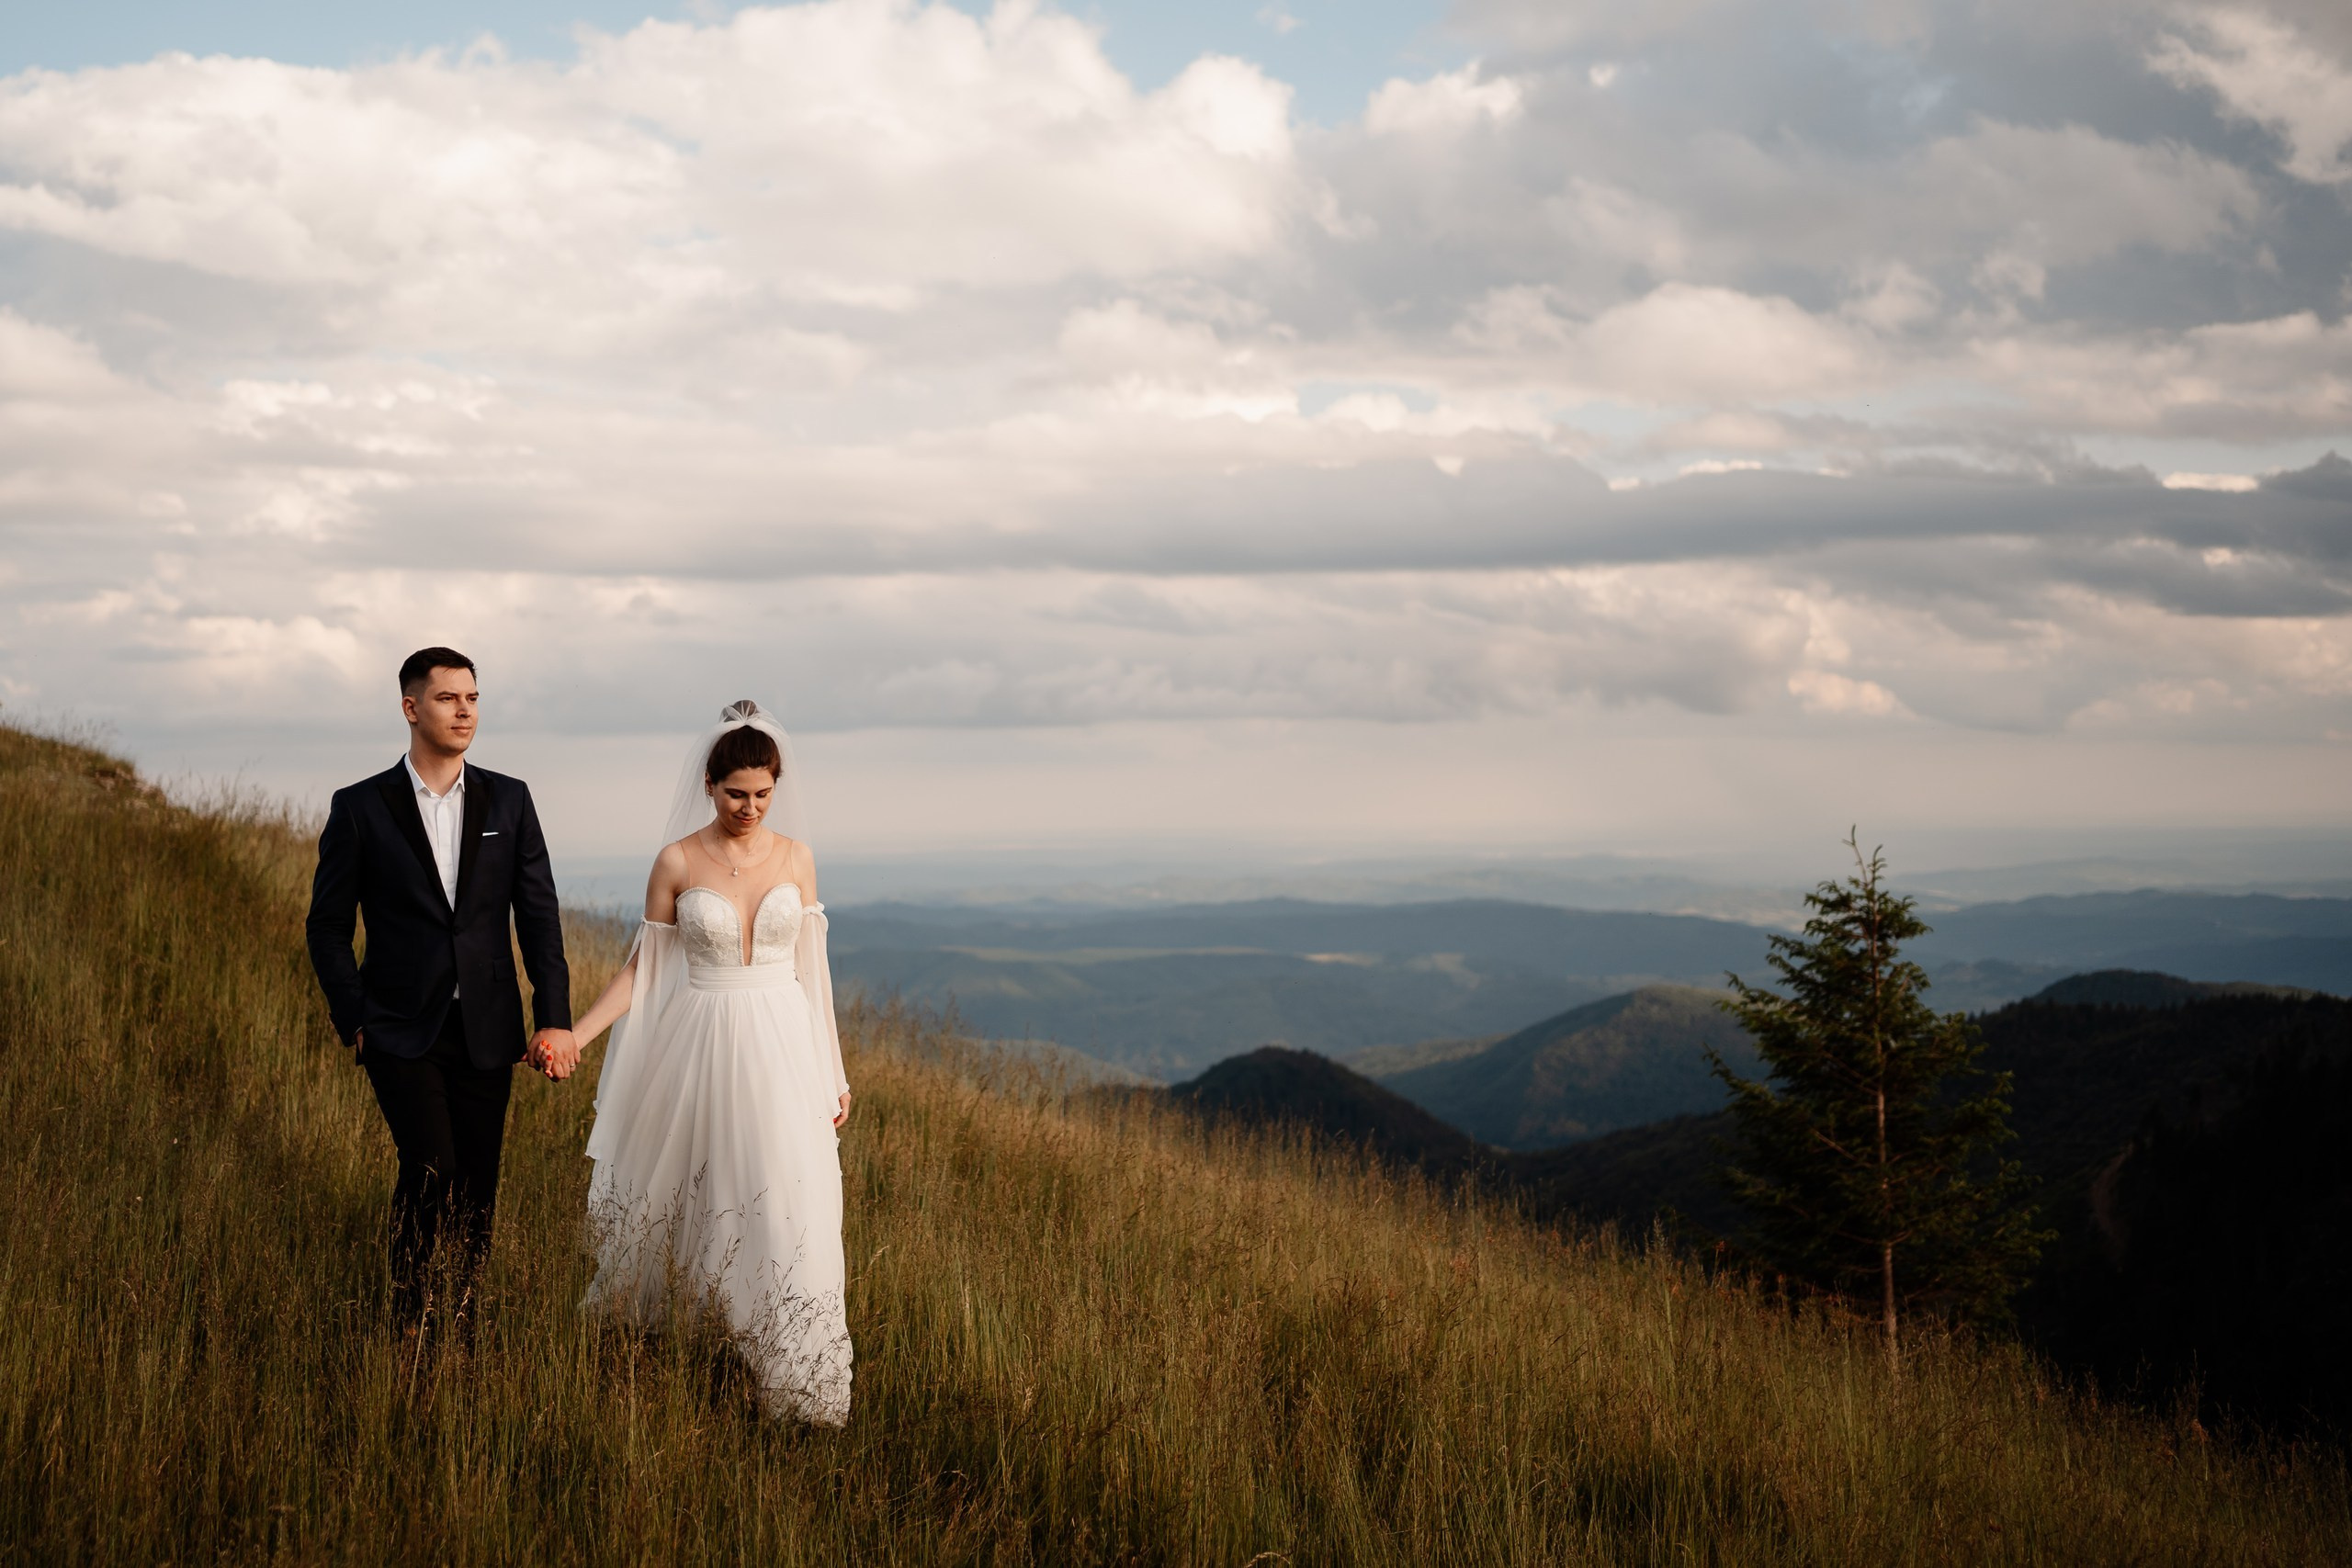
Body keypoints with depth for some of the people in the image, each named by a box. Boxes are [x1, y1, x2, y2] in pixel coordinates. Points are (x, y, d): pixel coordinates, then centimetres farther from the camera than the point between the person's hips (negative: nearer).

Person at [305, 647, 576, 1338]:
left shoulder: (508, 800, 5)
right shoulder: (360, 807, -1)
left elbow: (539, 913, 3)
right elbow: (327, 926, 4)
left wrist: (555, 1018, -5)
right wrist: (353, 1022, -3)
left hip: (486, 1031, 3)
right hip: (400, 1031, -3)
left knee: (477, 1189, 6)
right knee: (431, 1169, -17)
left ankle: (463, 1325, 21)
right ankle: (410, 1316, 2)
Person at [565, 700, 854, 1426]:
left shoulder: (796, 858, 2)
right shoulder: (677, 861, -4)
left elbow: (812, 968, 6)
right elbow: (643, 967, 1)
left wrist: (836, 1074, 7)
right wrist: (573, 1032, -10)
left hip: (781, 1047, 1)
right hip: (700, 1046, -1)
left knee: (789, 1202, -3)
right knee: (671, 1186, 12)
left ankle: (800, 1380, 6)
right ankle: (622, 1307, 42)